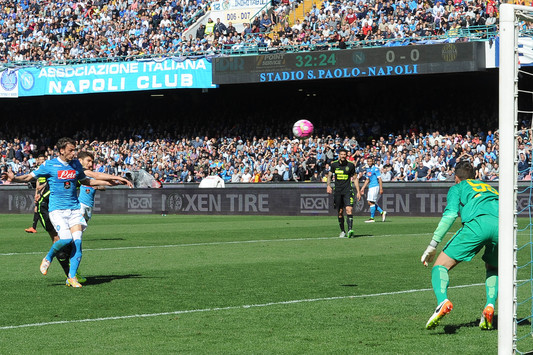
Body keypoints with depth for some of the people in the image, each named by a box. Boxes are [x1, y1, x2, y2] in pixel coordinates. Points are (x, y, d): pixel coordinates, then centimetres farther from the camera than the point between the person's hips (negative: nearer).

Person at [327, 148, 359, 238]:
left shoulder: (351, 165, 0)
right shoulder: (334, 164, 3)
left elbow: (355, 178, 8)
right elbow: (329, 175, 15)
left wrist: (358, 191, 5)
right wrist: (328, 185, -1)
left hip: (348, 190, -2)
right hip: (337, 191, 2)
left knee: (349, 209, -17)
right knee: (340, 212, 6)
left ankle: (350, 230, -24)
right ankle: (342, 231, 18)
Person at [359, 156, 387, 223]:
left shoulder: (375, 169, -10)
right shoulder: (368, 169, 15)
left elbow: (379, 179, -13)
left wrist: (381, 189, -19)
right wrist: (363, 188, 21)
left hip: (375, 186, -9)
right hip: (370, 187, 9)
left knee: (371, 202, -9)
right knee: (370, 202, 8)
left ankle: (372, 218, -4)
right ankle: (382, 212, 14)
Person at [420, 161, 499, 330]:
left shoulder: (457, 188, 26)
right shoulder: (490, 188, 42)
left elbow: (451, 213, 7)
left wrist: (433, 244, 2)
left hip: (477, 222, -4)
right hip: (500, 224, 4)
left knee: (440, 266, 3)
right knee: (493, 269, 32)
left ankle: (443, 301, -26)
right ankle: (490, 306, 6)